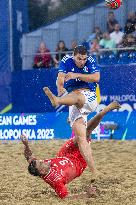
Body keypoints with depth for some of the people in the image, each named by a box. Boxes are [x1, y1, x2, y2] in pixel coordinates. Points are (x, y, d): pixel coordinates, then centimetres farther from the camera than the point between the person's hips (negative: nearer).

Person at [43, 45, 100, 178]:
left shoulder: (90, 61, 1)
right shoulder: (66, 61, 3)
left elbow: (96, 78, -14)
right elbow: (60, 78, -12)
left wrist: (76, 75, -23)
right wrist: (60, 88, -34)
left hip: (90, 98, -1)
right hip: (74, 105, 1)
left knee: (78, 96, -37)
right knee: (81, 139, -13)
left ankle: (57, 101, -66)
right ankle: (93, 172, -18)